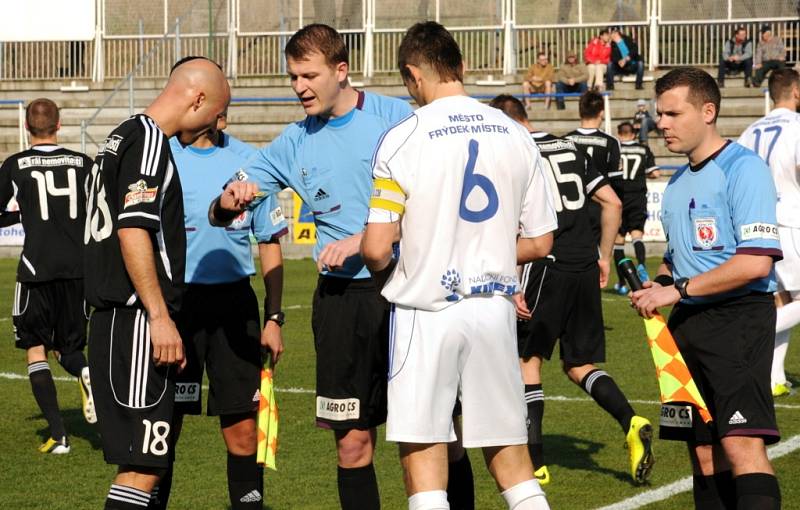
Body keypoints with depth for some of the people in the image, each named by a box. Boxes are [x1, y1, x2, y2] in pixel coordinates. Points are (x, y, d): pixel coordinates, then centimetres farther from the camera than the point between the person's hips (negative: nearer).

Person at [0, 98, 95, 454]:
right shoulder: (83, 163, 5)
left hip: (37, 267, -3)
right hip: (78, 267, 3)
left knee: (35, 348, 6)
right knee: (67, 346, 17)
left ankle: (58, 434, -6)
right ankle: (86, 372, -19)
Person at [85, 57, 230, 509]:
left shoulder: (124, 137, 20)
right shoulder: (149, 140, -11)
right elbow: (132, 231, -20)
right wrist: (159, 317, -21)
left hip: (113, 320, 10)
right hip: (137, 322, -10)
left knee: (143, 459, 13)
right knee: (143, 465, -12)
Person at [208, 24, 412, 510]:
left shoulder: (394, 116, -2)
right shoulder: (295, 142, 9)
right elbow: (220, 212, 12)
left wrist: (362, 240, -13)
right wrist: (233, 199, -13)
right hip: (343, 299, 3)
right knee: (353, 440, 2)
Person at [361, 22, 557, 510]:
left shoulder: (402, 140, -9)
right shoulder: (516, 136, 4)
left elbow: (376, 249, -12)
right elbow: (540, 242, 8)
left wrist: (387, 273, 10)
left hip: (428, 312, -4)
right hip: (494, 309, 4)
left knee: (424, 460, 0)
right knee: (511, 456, 12)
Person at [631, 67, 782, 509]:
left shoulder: (743, 169, -10)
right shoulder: (679, 183, 17)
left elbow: (756, 262, -20)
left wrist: (678, 289, -16)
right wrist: (657, 285, 5)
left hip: (738, 318, -9)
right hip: (687, 323, 9)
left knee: (742, 444, -19)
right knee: (704, 453, 8)